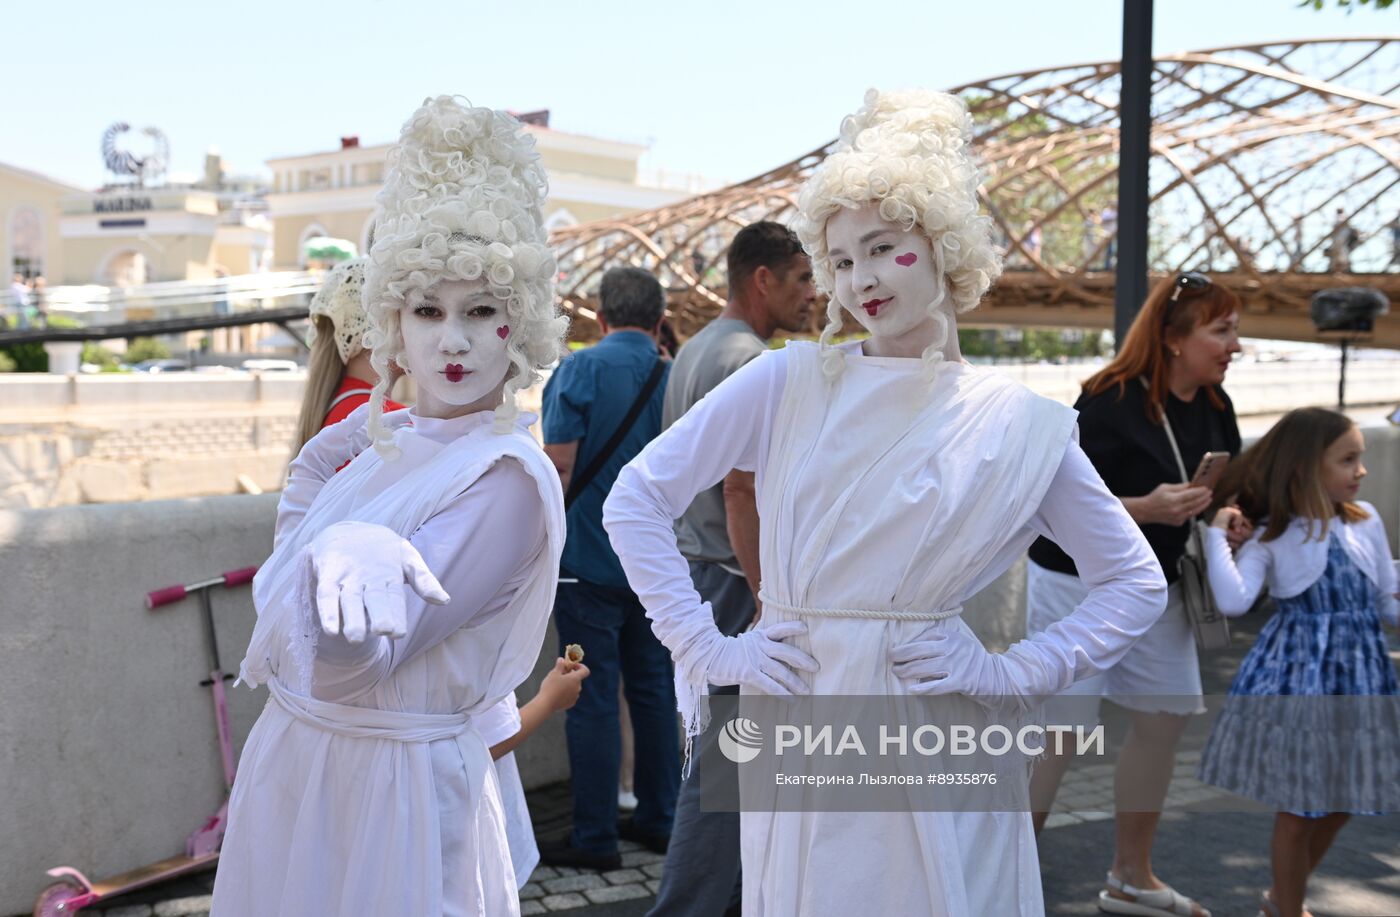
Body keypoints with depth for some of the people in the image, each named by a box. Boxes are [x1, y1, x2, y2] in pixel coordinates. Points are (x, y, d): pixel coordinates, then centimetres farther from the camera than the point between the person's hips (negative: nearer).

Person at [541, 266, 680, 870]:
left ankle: (596, 838, 7)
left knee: (593, 700, 1)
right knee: (653, 689, 15)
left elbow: (559, 465, -16)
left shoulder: (581, 370, -10)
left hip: (590, 561, -5)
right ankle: (658, 819, 24)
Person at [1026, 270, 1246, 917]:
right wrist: (1143, 509, -31)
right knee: (1062, 726, -6)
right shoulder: (1110, 403, -20)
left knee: (1165, 716, 12)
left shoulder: (1214, 407, 2)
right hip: (1080, 580, -8)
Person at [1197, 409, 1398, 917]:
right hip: (1297, 676, -5)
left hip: (1359, 675, 5)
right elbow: (1233, 601, -22)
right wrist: (1217, 534, -16)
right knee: (1297, 812, 6)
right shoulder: (1272, 537, -8)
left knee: (1340, 803, 17)